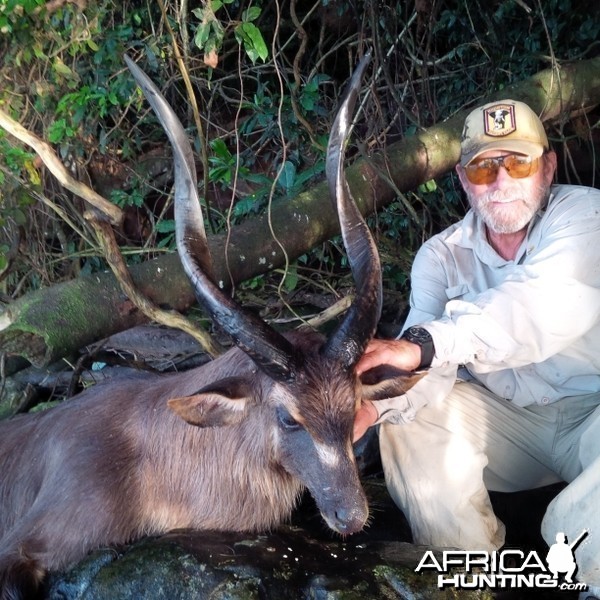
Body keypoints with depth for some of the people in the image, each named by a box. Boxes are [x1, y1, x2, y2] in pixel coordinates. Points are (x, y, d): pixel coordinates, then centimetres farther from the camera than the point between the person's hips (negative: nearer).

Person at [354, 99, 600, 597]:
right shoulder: (442, 257, -1)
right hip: (506, 421, 4)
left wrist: (425, 343, -49)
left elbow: (553, 303, -36)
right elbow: (427, 365, -16)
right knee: (406, 422, -17)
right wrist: (373, 401, -40)